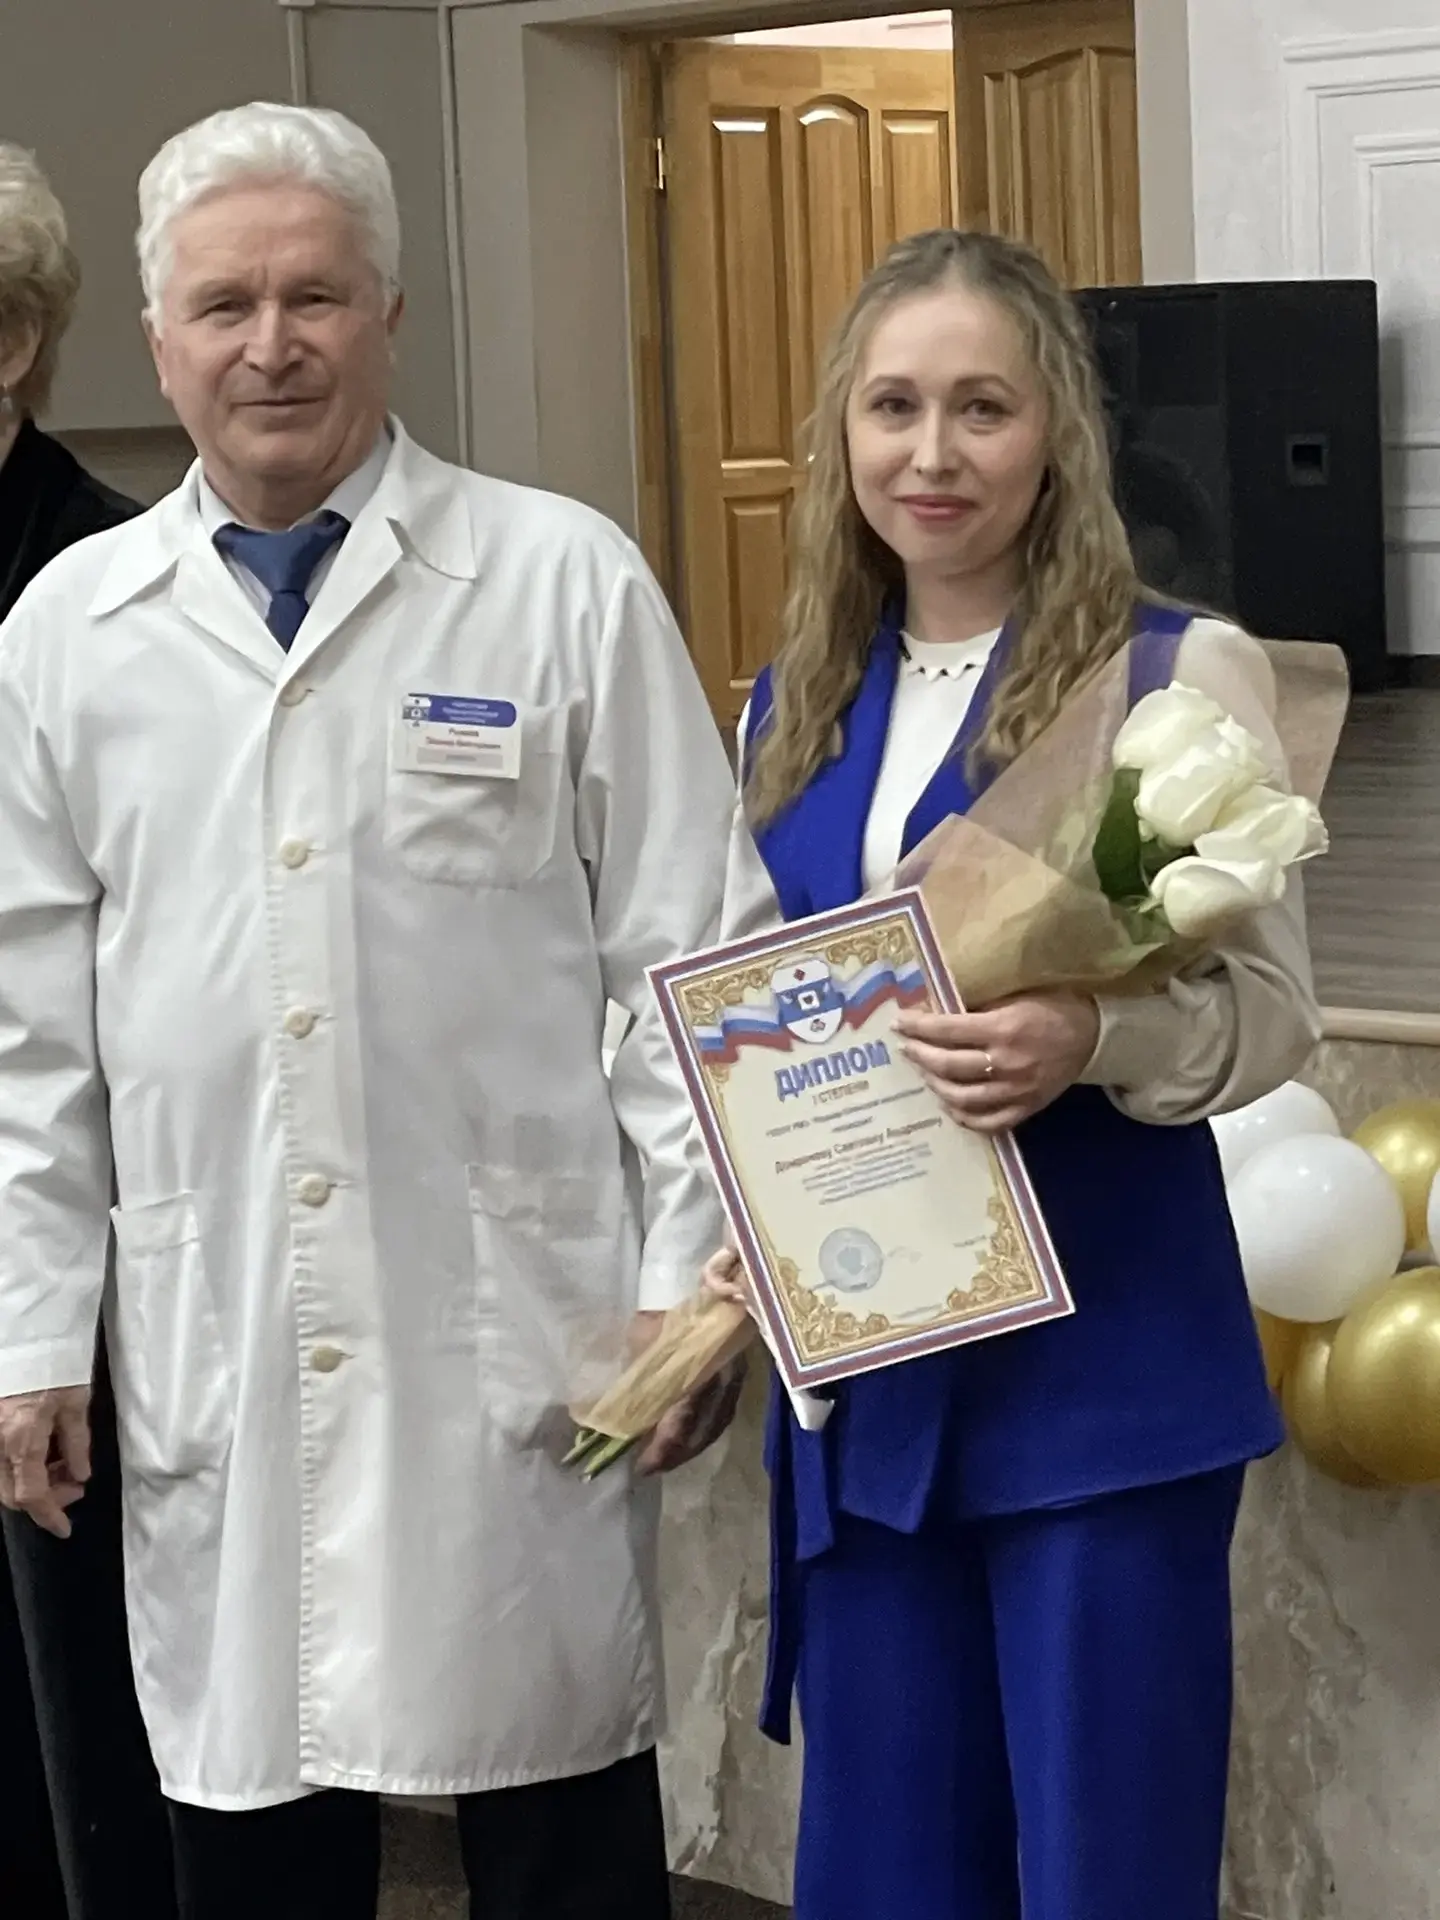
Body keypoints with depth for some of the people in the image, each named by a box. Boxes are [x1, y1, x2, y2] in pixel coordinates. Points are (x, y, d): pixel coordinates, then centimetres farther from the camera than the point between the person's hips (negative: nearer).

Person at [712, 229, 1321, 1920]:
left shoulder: (1176, 672, -7)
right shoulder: (796, 704, 9)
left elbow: (1272, 1009, -8)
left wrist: (1091, 1040, -27)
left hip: (1101, 1365, -5)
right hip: (860, 1368, 5)